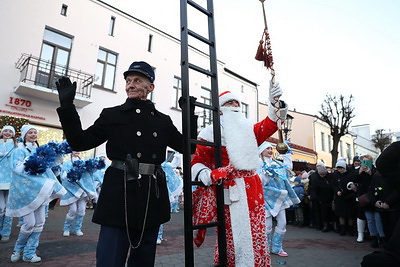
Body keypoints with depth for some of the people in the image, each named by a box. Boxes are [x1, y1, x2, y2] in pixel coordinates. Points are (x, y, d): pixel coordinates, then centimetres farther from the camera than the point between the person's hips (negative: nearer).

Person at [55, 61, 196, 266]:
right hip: (119, 195, -3)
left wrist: (190, 114, 7)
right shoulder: (112, 115, 5)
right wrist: (67, 106, -5)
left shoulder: (163, 121, 10)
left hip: (152, 198, 3)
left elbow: (186, 145, 14)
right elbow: (80, 142, 3)